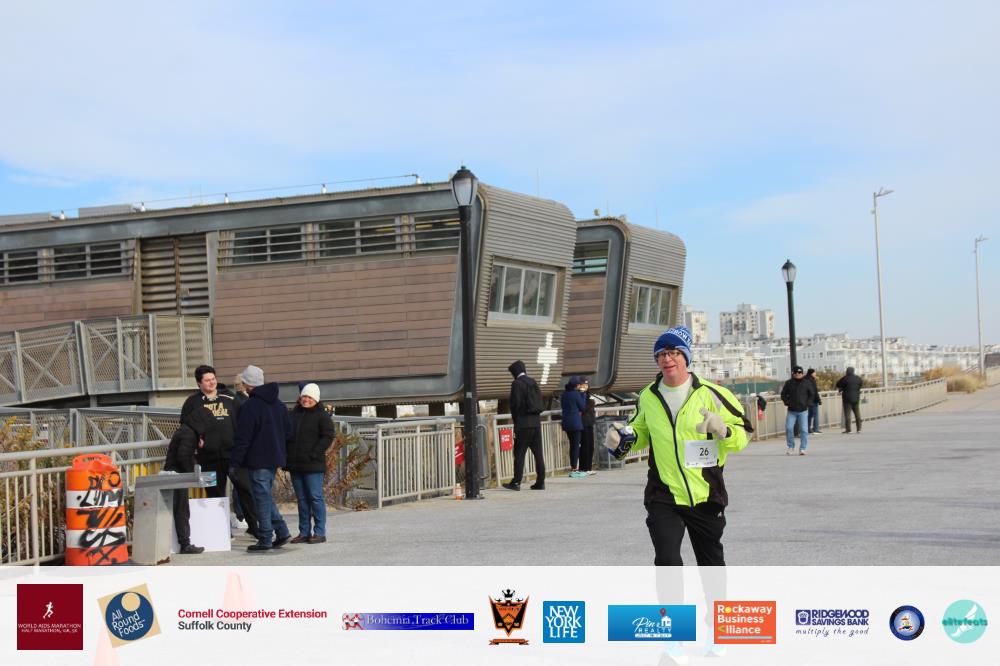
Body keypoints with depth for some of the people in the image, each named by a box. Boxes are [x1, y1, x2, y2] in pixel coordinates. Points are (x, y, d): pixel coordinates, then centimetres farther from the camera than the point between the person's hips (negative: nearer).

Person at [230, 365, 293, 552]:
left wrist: (235, 462, -10)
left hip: (258, 460, -8)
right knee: (265, 496, 18)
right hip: (274, 459, 8)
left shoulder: (251, 406, -15)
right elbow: (288, 432, 15)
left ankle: (265, 540, 1)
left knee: (262, 498, -2)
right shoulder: (278, 404, 10)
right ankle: (282, 532, 13)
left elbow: (243, 438, -15)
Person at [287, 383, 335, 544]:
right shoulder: (294, 414, 15)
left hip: (313, 465, -6)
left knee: (315, 497, -5)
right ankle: (304, 532, 16)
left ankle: (319, 532, 0)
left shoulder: (321, 415, -3)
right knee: (302, 499, 10)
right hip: (295, 465, 6)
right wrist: (286, 456, 9)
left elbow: (328, 437, -10)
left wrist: (313, 454, -16)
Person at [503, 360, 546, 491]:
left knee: (519, 453, -3)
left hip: (523, 423, -6)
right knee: (538, 453, 6)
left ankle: (516, 482, -4)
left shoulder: (517, 384, -7)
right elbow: (540, 402, 13)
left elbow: (515, 403, -11)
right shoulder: (533, 382, 13)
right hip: (536, 422, 6)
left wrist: (515, 420, 1)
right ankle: (540, 482, 7)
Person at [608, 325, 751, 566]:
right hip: (663, 497, 1)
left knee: (712, 564, 16)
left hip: (706, 497, -1)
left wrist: (723, 430, -26)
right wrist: (626, 438, 0)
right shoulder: (648, 396, 2)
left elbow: (743, 434, -5)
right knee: (667, 562, -15)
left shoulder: (710, 393, -8)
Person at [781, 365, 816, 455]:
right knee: (788, 428, -8)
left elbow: (812, 394, 9)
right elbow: (783, 394, 11)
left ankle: (803, 449, 2)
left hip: (803, 410, -1)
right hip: (791, 411, 1)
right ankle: (790, 447, 9)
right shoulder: (789, 383, 5)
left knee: (804, 430, -5)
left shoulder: (807, 383, 3)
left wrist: (807, 403, -4)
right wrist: (787, 403, -4)